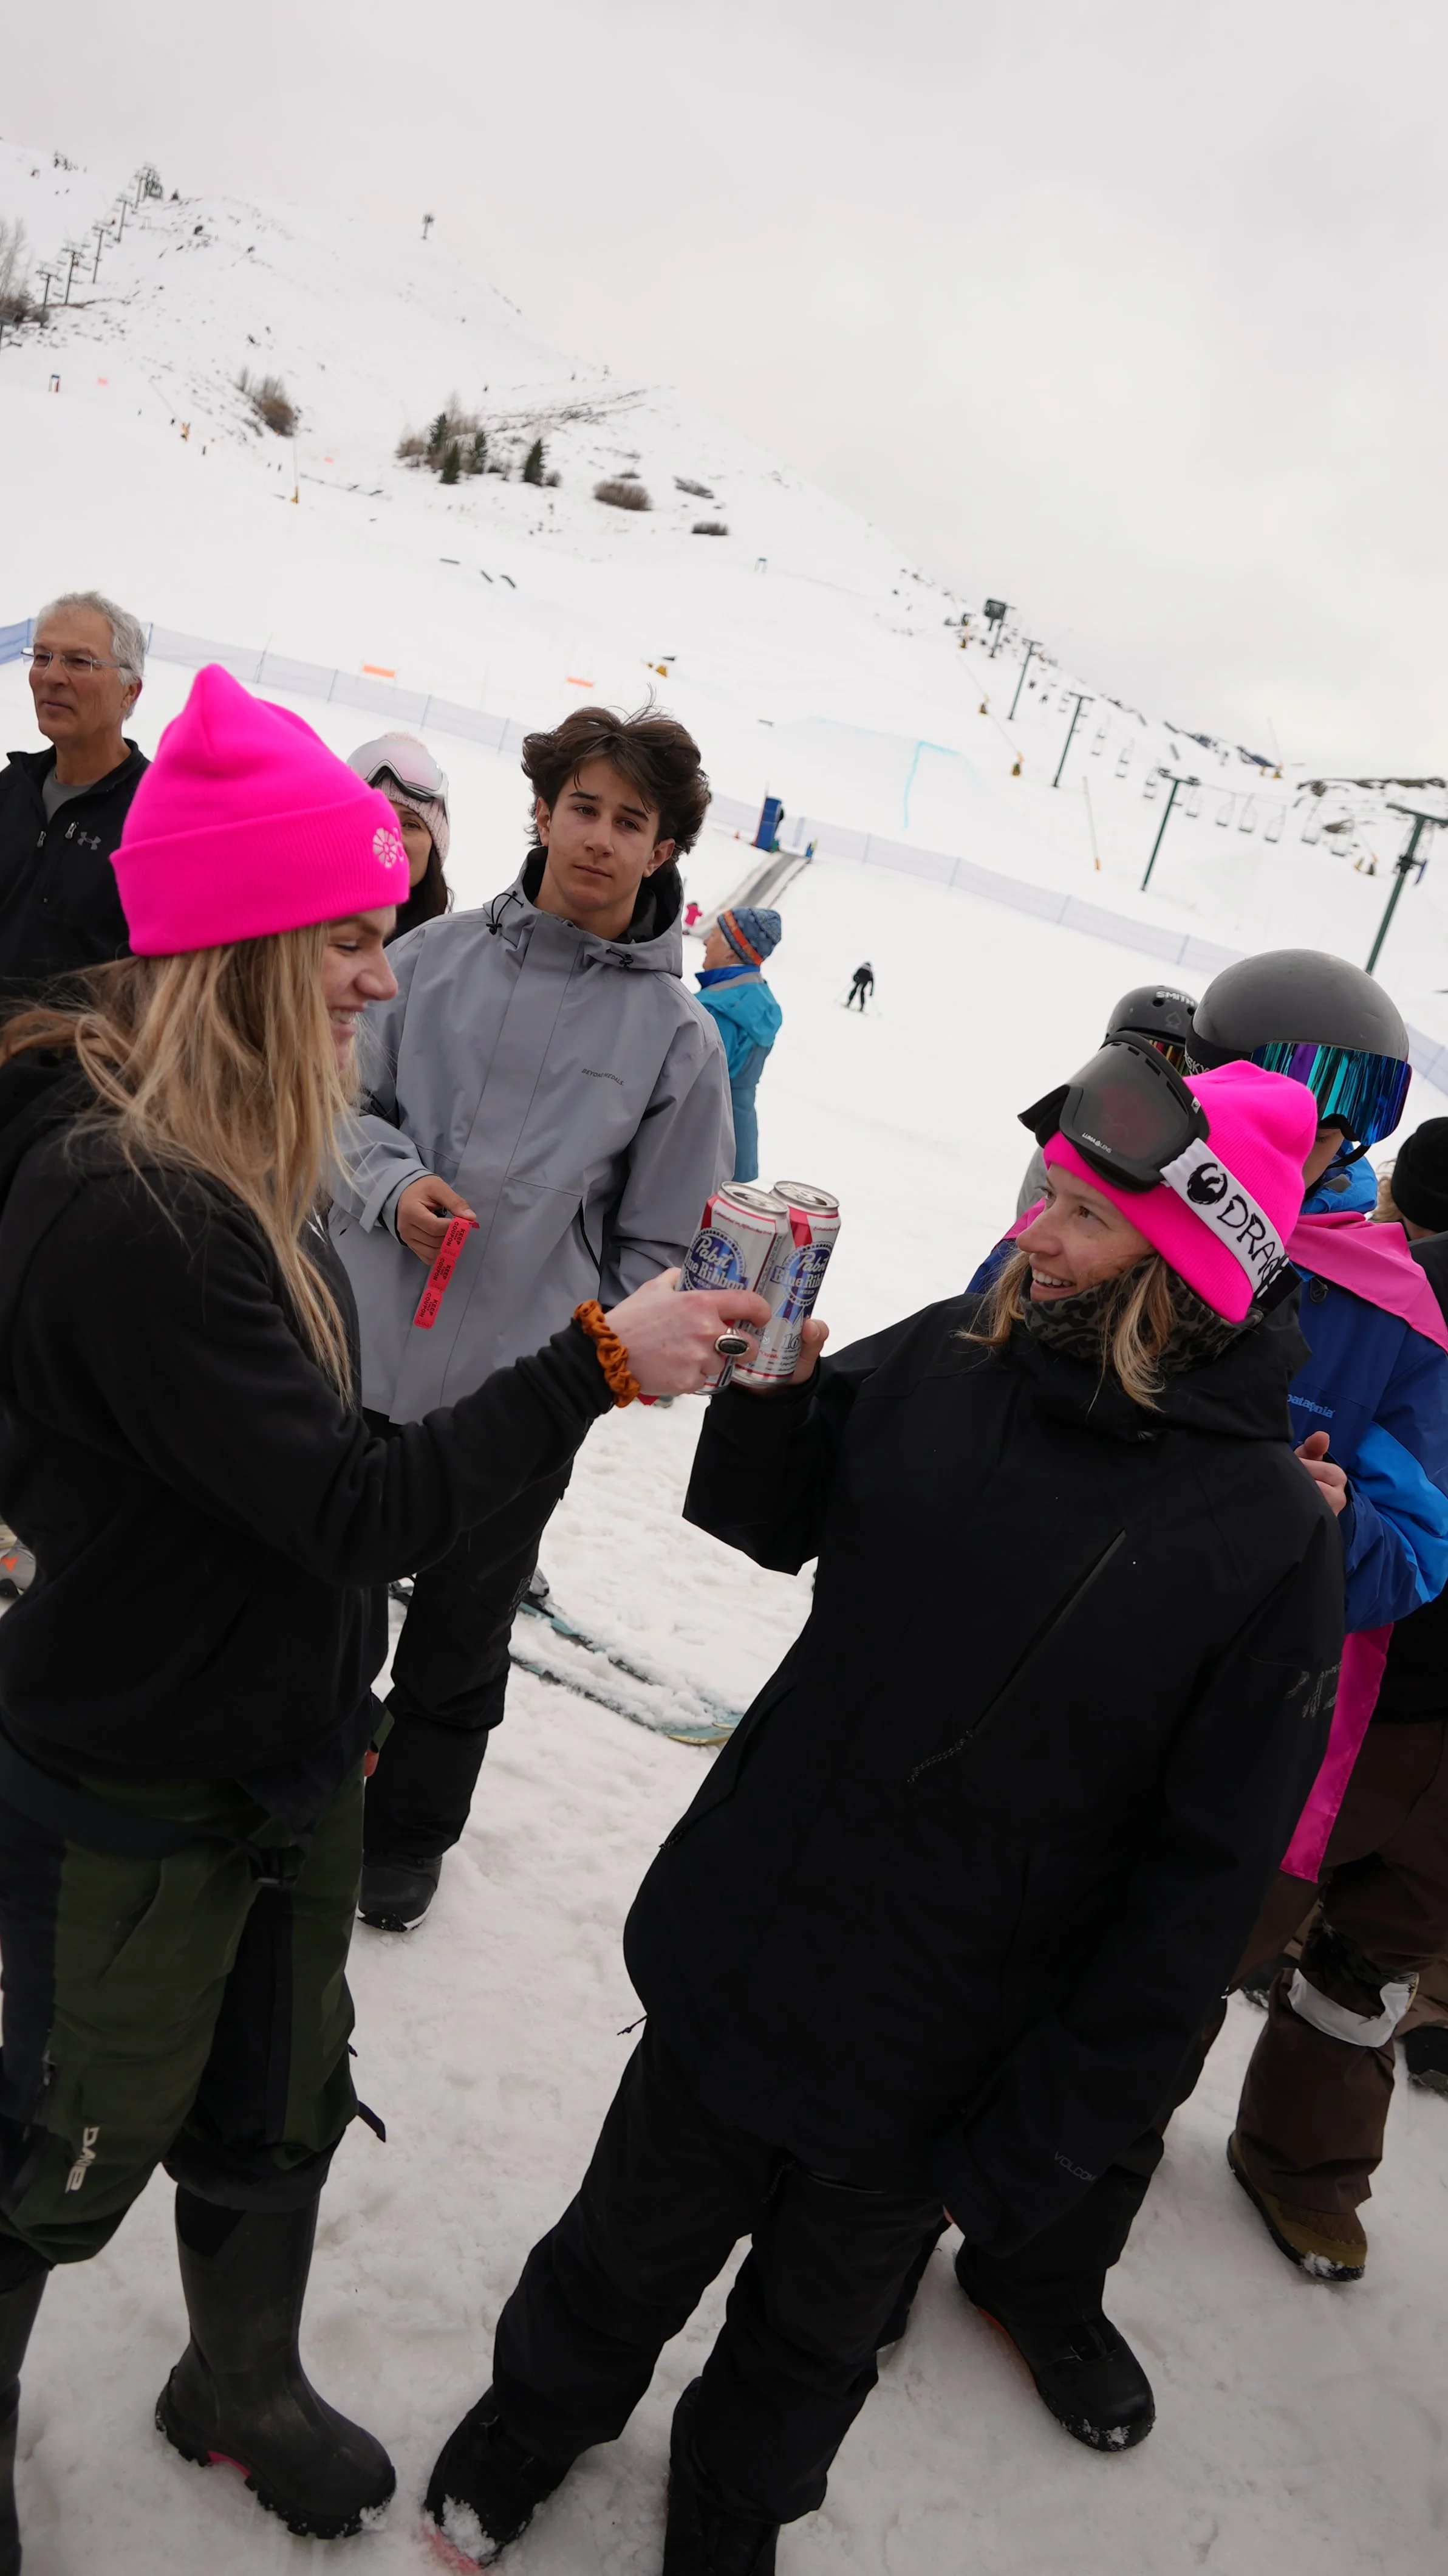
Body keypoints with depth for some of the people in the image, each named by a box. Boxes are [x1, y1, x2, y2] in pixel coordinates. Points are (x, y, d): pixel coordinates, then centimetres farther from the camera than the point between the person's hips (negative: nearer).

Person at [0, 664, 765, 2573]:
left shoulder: (213, 1162, 1)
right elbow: (357, 1507, -29)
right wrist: (601, 1363, -25)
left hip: (286, 1759, 8)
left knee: (279, 2120, 26)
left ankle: (243, 2390, 52)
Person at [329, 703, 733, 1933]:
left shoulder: (679, 1034, -6)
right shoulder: (440, 954, -3)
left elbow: (661, 1240, -2)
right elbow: (351, 1101, 5)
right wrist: (392, 1185, -14)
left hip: (519, 1392, -1)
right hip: (364, 1350, 2)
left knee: (460, 1631, 16)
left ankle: (409, 1832, 40)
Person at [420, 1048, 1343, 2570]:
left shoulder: (1271, 1538, -22)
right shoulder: (948, 1362, -12)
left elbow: (1200, 1883, -16)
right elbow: (774, 1523, 5)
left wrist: (1045, 2138, -12)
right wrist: (760, 1384, -16)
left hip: (931, 2064, -2)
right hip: (739, 1961, 3)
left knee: (816, 2327, 27)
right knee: (631, 2246, 27)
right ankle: (538, 2415, 59)